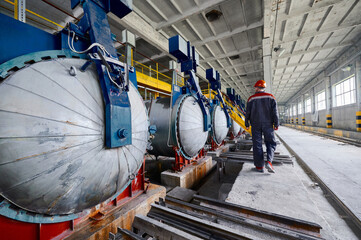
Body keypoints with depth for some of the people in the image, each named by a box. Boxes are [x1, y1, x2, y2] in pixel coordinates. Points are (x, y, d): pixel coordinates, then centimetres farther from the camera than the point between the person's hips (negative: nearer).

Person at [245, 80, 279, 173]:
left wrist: (247, 124, 10)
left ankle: (259, 166, 8)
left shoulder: (251, 99, 1)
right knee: (271, 143, 13)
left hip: (255, 124, 0)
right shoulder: (270, 97, 2)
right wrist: (276, 124, 2)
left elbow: (247, 112, 1)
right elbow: (274, 112, -3)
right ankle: (269, 162, -5)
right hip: (268, 124, 1)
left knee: (257, 145, 4)